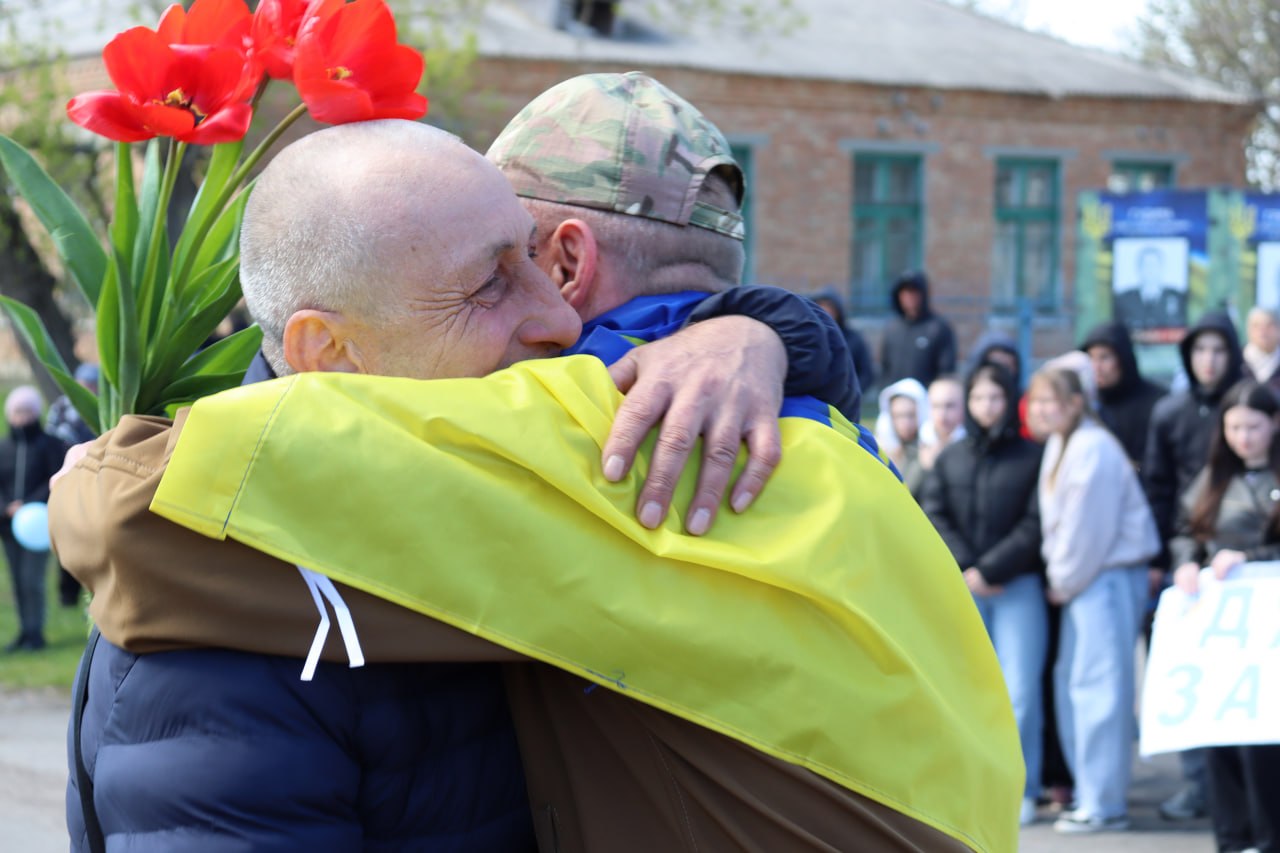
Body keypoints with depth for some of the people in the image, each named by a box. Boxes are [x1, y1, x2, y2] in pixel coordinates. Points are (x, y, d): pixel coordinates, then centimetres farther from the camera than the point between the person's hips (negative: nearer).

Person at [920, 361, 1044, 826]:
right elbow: (934, 517, 5)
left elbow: (1035, 525, -3)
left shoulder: (1031, 457, 3)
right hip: (962, 590, 3)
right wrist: (966, 569, -9)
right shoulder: (949, 460, 13)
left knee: (1020, 692, -7)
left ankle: (1020, 791, 0)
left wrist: (990, 569, -10)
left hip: (1018, 587, -3)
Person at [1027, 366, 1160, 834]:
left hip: (1110, 575, -10)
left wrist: (1064, 581, -7)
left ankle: (1104, 804, -4)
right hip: (1082, 577, 10)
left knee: (1097, 685, -8)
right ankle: (1088, 792, 20)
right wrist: (1058, 577, 9)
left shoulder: (1092, 449, -16)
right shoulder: (1059, 445, 15)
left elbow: (1086, 526, -17)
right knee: (1070, 681, 12)